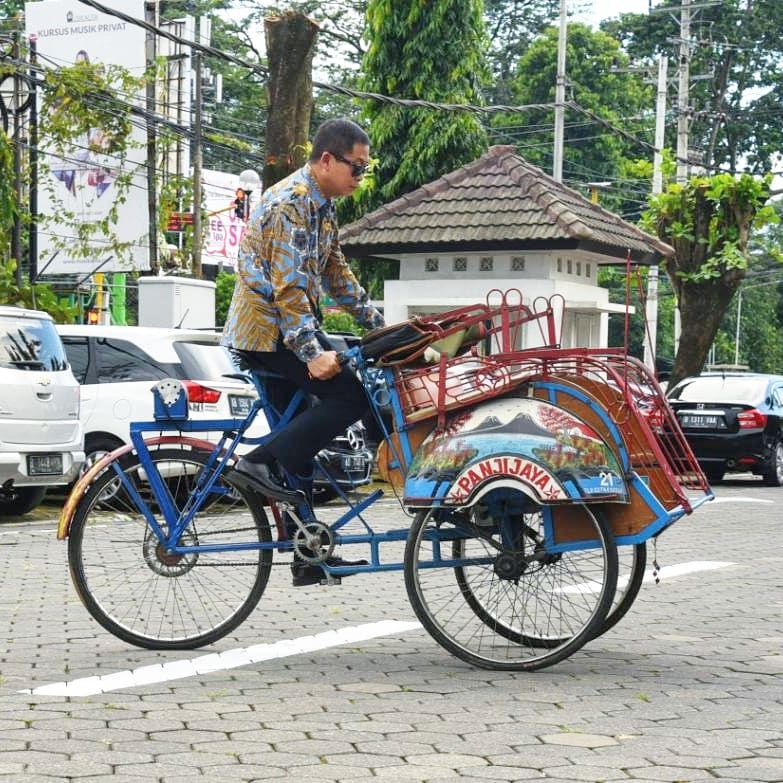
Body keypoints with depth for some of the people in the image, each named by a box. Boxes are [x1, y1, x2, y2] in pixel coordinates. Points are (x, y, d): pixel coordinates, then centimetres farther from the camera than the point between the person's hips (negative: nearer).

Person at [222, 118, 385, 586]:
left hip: (290, 328, 10)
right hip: (267, 329, -10)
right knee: (351, 396, -19)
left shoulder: (323, 205, 14)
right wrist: (312, 353, -31)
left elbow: (336, 272, 23)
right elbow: (288, 285, -25)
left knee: (299, 445, 9)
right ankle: (262, 461, -17)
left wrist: (377, 321, 18)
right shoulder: (289, 203, -17)